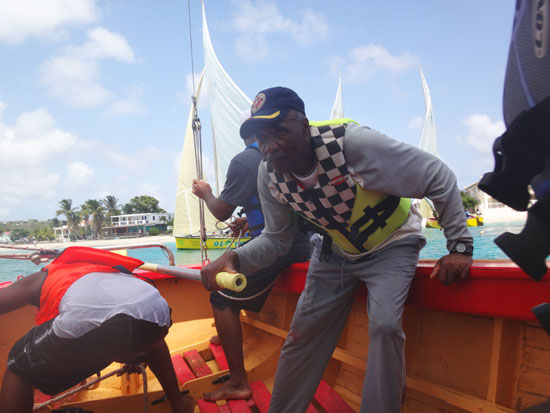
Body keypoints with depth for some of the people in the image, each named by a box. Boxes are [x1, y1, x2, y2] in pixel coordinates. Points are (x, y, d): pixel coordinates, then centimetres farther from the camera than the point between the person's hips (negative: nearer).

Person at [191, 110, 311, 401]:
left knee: (223, 299, 0)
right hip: (299, 240, 9)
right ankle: (229, 336, 42)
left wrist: (205, 193, 17)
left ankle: (238, 382, 2)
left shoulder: (244, 161, -8)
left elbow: (221, 212, -2)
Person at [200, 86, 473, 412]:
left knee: (385, 325, -23)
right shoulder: (270, 176, -16)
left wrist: (460, 246, -23)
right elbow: (276, 239, -5)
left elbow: (439, 177, -25)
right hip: (336, 250, 4)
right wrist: (235, 258, -24)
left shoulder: (350, 143, -34)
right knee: (304, 332, 4)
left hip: (391, 244, -3)